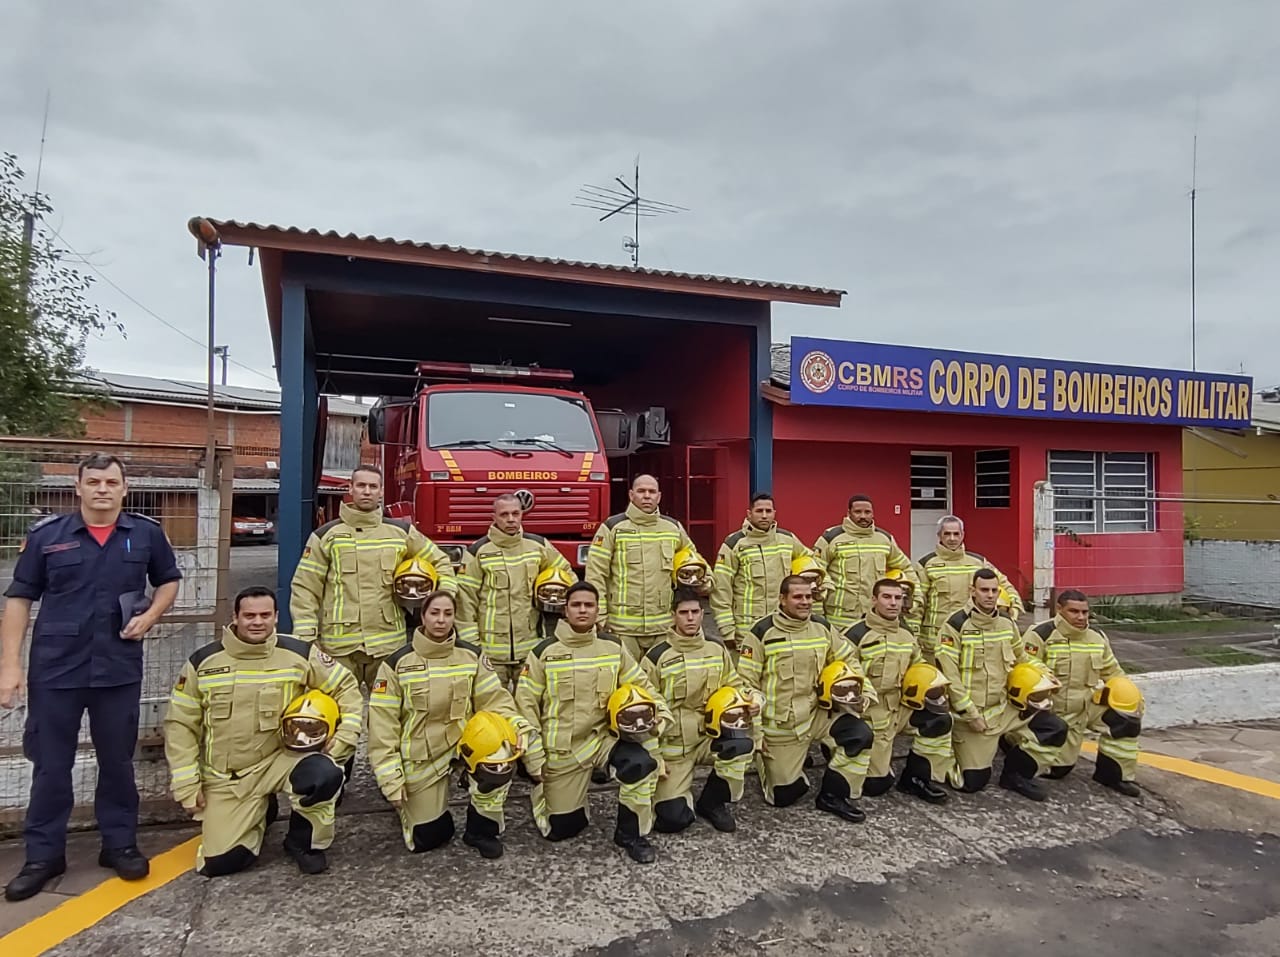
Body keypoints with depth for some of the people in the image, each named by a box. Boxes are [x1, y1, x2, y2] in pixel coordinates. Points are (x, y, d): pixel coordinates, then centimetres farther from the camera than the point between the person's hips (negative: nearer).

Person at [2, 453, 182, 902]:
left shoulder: (146, 533, 1)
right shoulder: (46, 534, -2)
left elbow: (168, 580, 15)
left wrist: (149, 616, -4)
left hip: (120, 669, 1)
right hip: (55, 669, 0)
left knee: (118, 760, 13)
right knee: (51, 765, 10)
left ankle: (120, 843, 28)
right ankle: (43, 855, 26)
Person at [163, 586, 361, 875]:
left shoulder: (299, 654, -9)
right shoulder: (204, 661, -6)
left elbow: (347, 688, 0)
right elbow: (180, 725, 1)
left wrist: (344, 738, -11)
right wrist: (187, 786, -2)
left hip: (280, 760, -1)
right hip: (226, 777, 1)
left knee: (325, 774, -32)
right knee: (219, 862, -9)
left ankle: (303, 842, -1)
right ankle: (259, 816, 25)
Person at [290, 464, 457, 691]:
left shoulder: (401, 532, 7)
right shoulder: (327, 535, 2)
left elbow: (439, 562, 17)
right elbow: (305, 588, 2)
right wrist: (305, 638, -4)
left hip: (388, 642, 1)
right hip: (339, 643, -1)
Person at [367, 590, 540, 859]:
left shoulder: (472, 655, -5)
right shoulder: (398, 663, -11)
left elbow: (495, 700, -6)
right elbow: (383, 724, -9)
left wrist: (518, 725, -27)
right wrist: (391, 780, -13)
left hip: (462, 740, 1)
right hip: (420, 756, -1)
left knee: (498, 746, -31)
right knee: (425, 839, 0)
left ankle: (481, 828, -9)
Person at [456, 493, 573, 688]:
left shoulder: (538, 546, 4)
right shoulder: (478, 552, -5)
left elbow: (566, 575, 18)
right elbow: (465, 599, -4)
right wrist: (470, 643, -7)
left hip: (530, 646, 3)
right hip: (492, 648, -2)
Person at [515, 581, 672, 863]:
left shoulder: (613, 647, -1)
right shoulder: (545, 652, -8)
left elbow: (641, 685, 9)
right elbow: (526, 704, -5)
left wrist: (660, 713, -12)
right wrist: (534, 759, -8)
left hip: (603, 736, 1)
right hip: (561, 750, -1)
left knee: (642, 763, -28)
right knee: (560, 829, 4)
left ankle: (631, 834, -4)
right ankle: (547, 790, 38)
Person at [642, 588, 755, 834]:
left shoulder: (717, 650, 0)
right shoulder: (657, 657, -11)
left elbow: (734, 687, 14)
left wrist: (735, 707, -9)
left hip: (709, 736, 3)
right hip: (672, 746, -3)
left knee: (741, 744, -30)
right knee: (673, 818, -16)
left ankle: (712, 802, -3)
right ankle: (676, 791, 22)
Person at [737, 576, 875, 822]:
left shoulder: (822, 627, 1)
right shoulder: (762, 632, -14)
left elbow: (848, 660, 15)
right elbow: (746, 684, -10)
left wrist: (863, 690, -1)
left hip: (818, 713, 4)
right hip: (780, 725, -4)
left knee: (860, 734, -19)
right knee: (783, 797, -1)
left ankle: (832, 796, 1)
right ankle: (764, 759, 32)